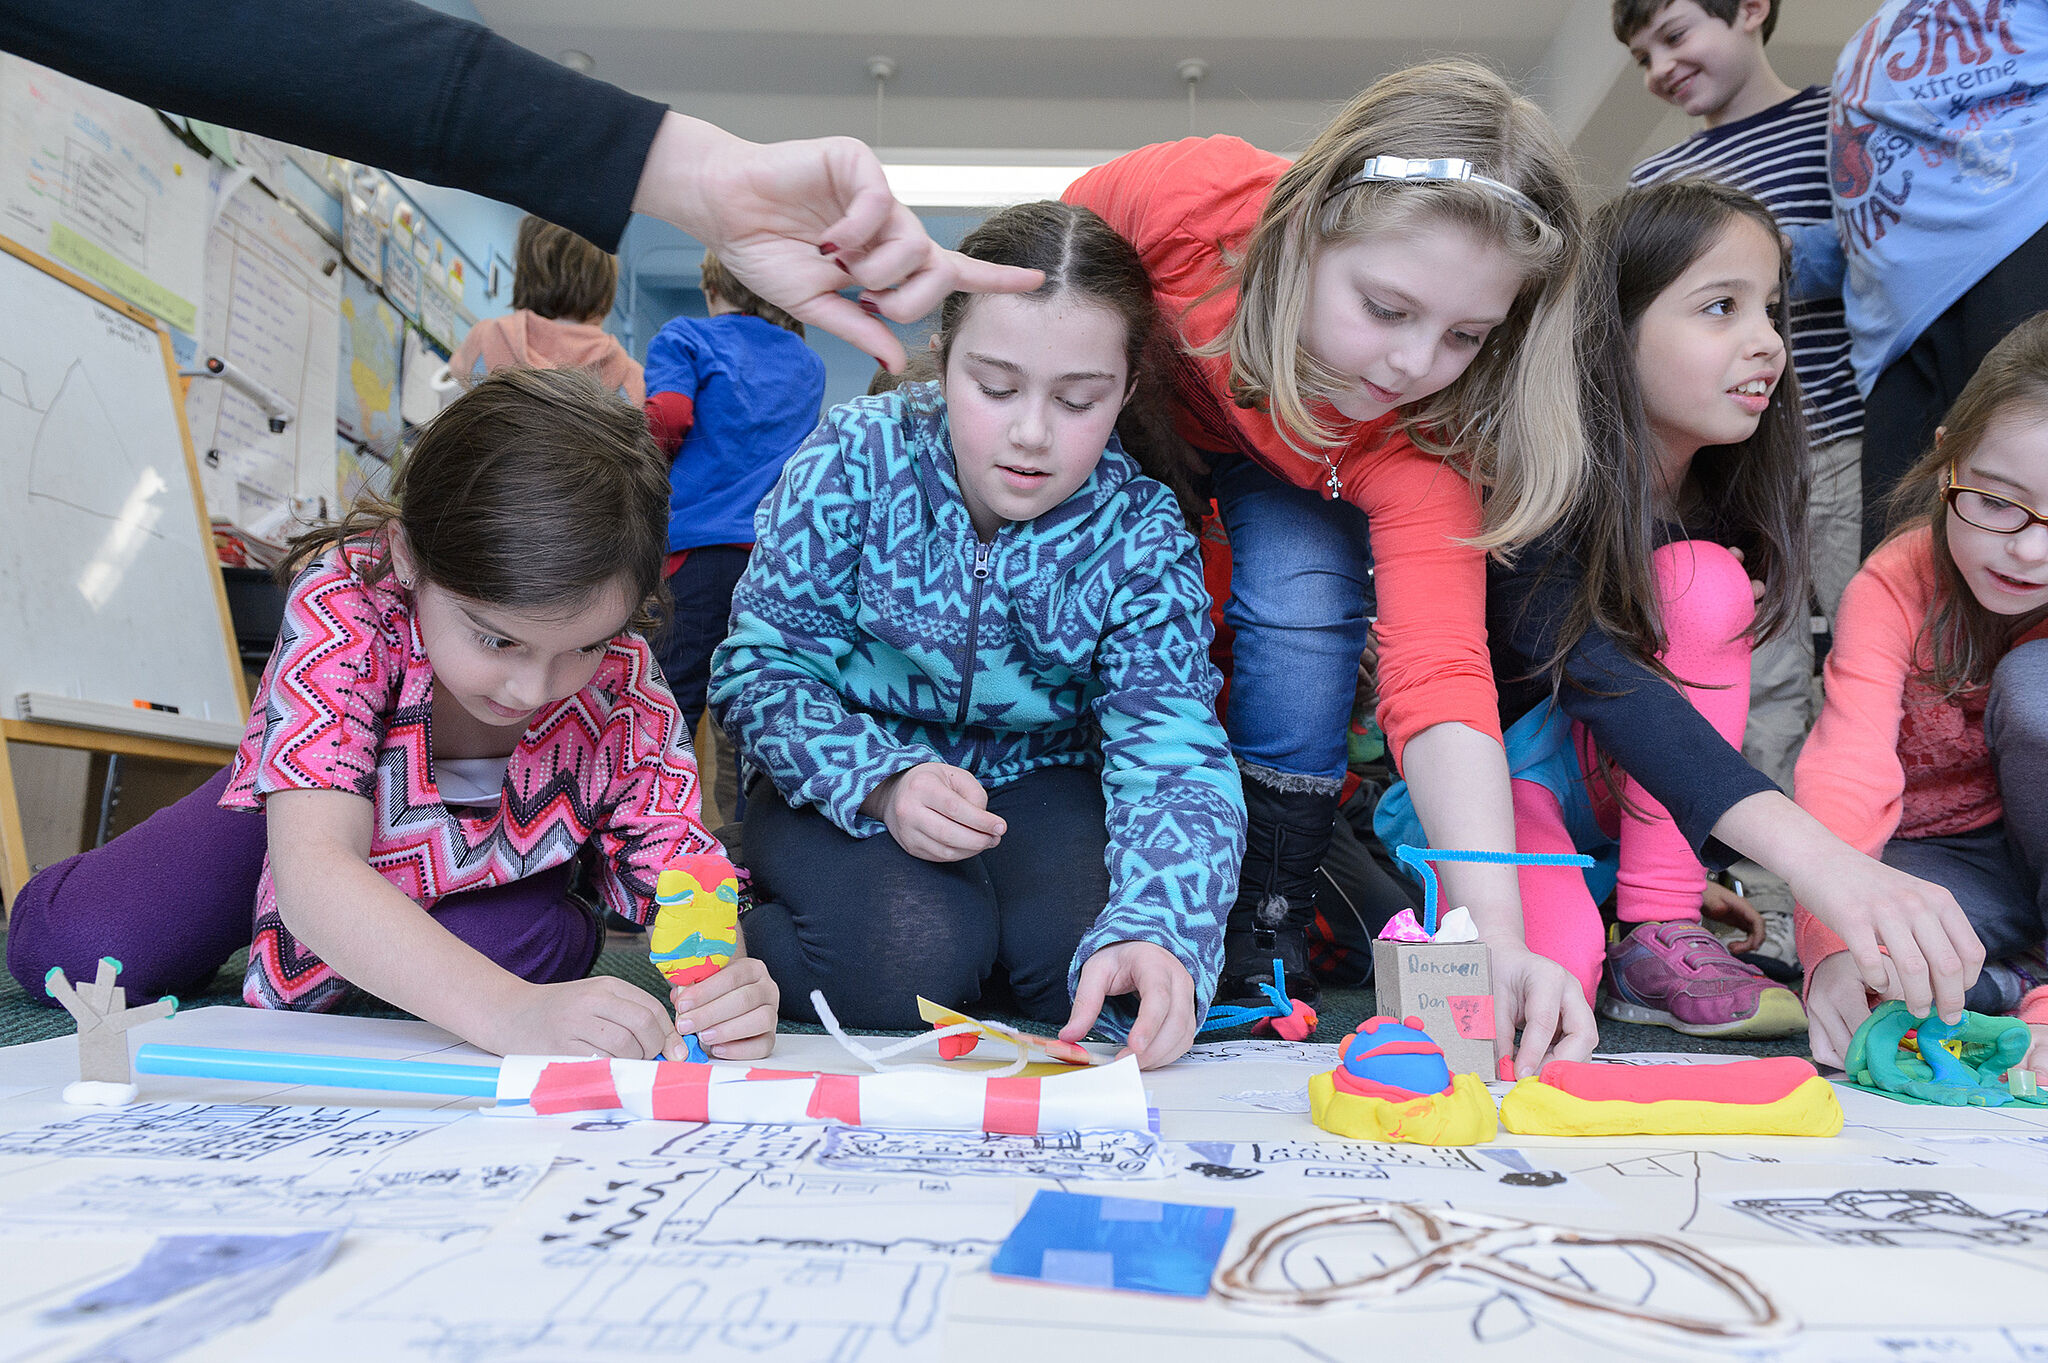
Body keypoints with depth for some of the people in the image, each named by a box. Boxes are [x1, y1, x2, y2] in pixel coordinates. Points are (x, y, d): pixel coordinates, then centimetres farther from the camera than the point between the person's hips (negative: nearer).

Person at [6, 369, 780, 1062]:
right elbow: (312, 869, -50)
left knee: (532, 947, -31)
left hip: (495, 862, 0)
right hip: (308, 813, 0)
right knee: (70, 950, -9)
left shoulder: (624, 684, -33)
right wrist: (507, 1014, -66)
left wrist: (727, 981, -58)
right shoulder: (346, 602, -40)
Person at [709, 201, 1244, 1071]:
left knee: (1090, 954, -27)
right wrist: (881, 779, -32)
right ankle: (742, 942, 2)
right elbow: (757, 667, -13)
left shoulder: (1142, 534, -16)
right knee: (913, 958, -29)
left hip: (1038, 776, 1)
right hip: (848, 781, -1)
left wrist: (1155, 935, -45)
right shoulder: (856, 459, -18)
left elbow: (1175, 760, -25)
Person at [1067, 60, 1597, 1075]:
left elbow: (1439, 677, -44)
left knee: (1303, 606, -26)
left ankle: (1270, 935, -8)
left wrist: (1496, 938, -54)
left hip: (1294, 468, 0)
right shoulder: (1191, 198, -39)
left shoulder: (1421, 442, -37)